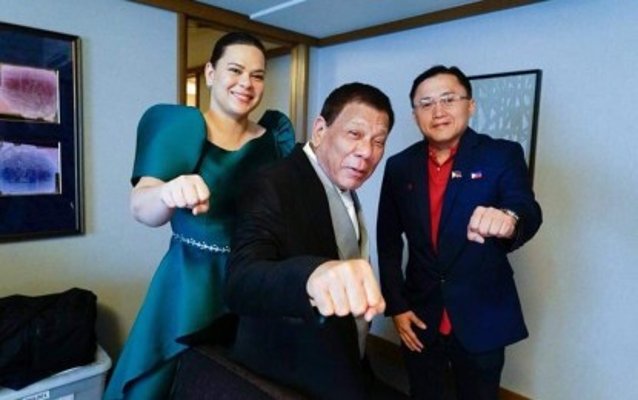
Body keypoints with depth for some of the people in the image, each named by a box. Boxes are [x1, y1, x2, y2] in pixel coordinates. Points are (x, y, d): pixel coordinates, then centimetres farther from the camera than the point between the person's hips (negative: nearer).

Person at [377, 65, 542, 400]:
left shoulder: (502, 156, -8)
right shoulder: (399, 166, -2)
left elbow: (528, 211, -24)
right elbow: (388, 241, 2)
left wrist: (509, 219, -47)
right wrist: (395, 306, -1)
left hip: (482, 319, -2)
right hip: (419, 316, 2)